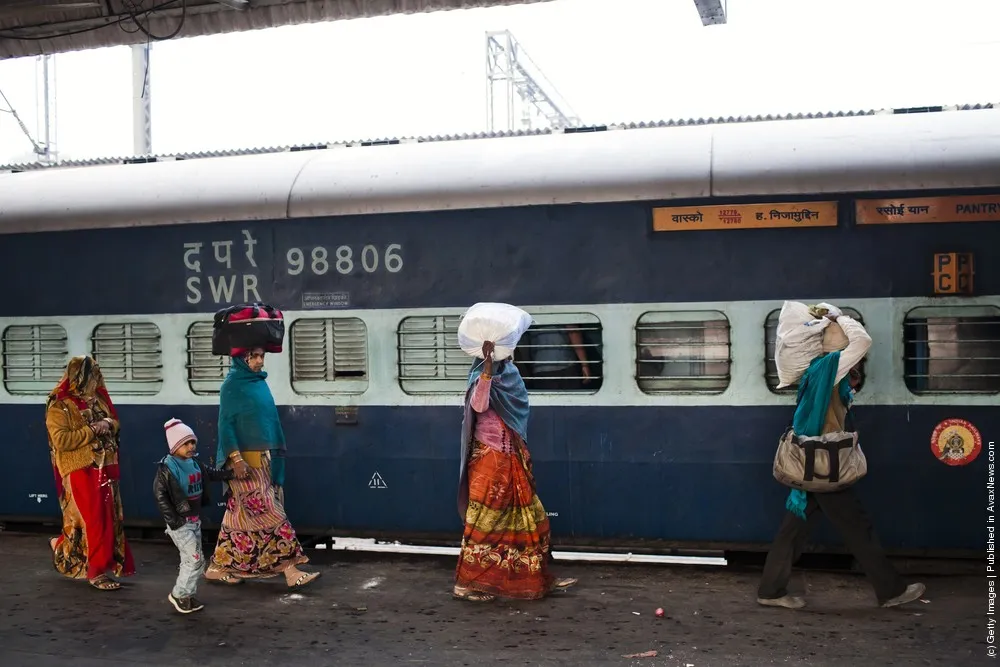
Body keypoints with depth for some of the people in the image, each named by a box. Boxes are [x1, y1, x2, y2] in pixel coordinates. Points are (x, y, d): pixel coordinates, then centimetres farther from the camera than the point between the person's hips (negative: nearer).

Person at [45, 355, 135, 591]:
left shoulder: (98, 400, 11)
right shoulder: (59, 407, -10)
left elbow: (114, 423, 22)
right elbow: (60, 440, -19)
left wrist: (108, 424, -1)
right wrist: (91, 430, -19)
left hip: (105, 467, 7)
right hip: (80, 471, -7)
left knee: (109, 518, 11)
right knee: (94, 520, -9)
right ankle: (97, 572, 0)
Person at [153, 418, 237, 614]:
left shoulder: (195, 464, 5)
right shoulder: (166, 468, -18)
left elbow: (212, 474, 23)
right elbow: (159, 495, -18)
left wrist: (232, 473, 17)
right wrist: (173, 520, -18)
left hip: (195, 520, 8)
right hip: (180, 523, -8)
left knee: (189, 560, 14)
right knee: (196, 559, -9)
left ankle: (188, 596, 24)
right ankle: (178, 594, 5)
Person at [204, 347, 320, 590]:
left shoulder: (259, 383, 12)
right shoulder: (232, 385, -9)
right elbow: (225, 424, -12)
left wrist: (276, 456, 16)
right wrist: (236, 458, -20)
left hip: (264, 458, 8)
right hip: (245, 460, -8)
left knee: (241, 515, 11)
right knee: (267, 514, -7)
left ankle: (219, 567, 20)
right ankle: (290, 571, -5)